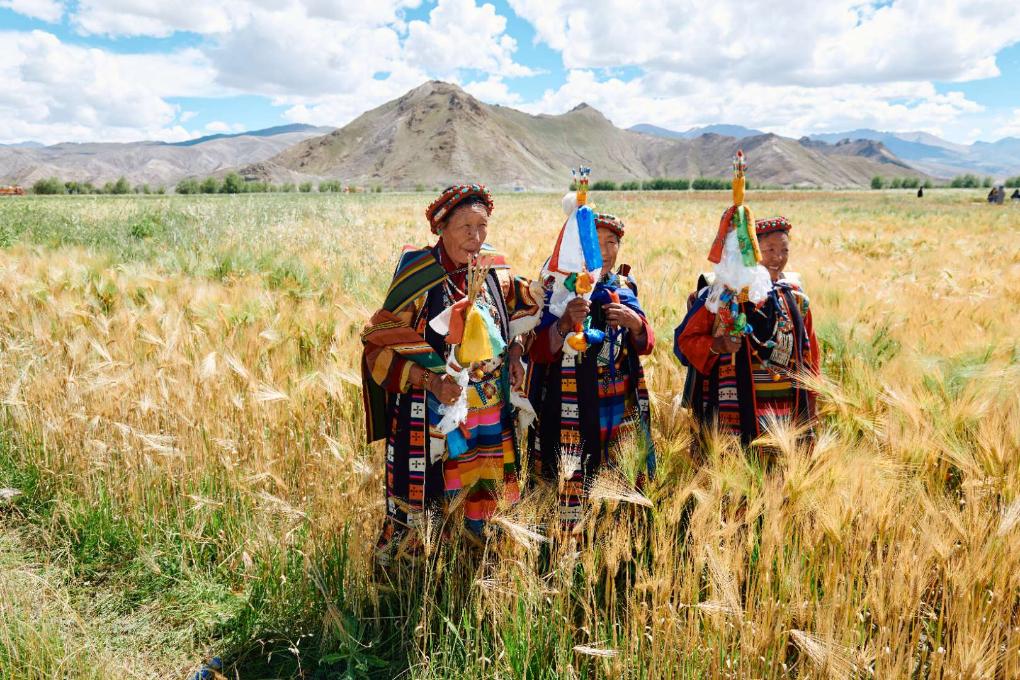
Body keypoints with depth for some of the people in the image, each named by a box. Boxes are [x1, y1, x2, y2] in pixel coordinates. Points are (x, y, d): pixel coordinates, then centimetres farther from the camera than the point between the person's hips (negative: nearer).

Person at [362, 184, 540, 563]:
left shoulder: (495, 269, -1)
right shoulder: (419, 278, -16)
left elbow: (519, 315, 18)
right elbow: (380, 345, -14)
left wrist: (515, 354, 0)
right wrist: (431, 381, -24)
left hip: (489, 410, 5)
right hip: (432, 410, -5)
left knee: (483, 491, 18)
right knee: (417, 497, 4)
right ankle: (386, 563, 30)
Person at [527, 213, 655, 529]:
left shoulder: (625, 286, 9)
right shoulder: (556, 287, -5)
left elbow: (646, 345, 9)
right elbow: (539, 352, -10)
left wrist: (634, 322, -12)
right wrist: (566, 322, -28)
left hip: (623, 407, 4)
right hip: (571, 407, -4)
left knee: (625, 480, 7)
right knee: (571, 481, -2)